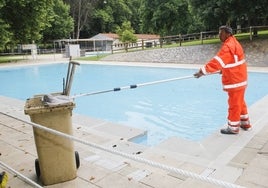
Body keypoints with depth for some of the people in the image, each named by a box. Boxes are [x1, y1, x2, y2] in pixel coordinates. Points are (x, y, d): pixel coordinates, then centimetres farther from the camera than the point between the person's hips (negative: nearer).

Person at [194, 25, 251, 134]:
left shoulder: (228, 46, -22)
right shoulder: (232, 43, 11)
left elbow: (217, 61, -30)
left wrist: (202, 71, -30)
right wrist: (222, 70, 15)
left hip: (235, 80, -10)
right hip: (238, 78, 10)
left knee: (234, 104, 1)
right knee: (240, 102, 20)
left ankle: (233, 128, 13)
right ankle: (245, 123, 32)